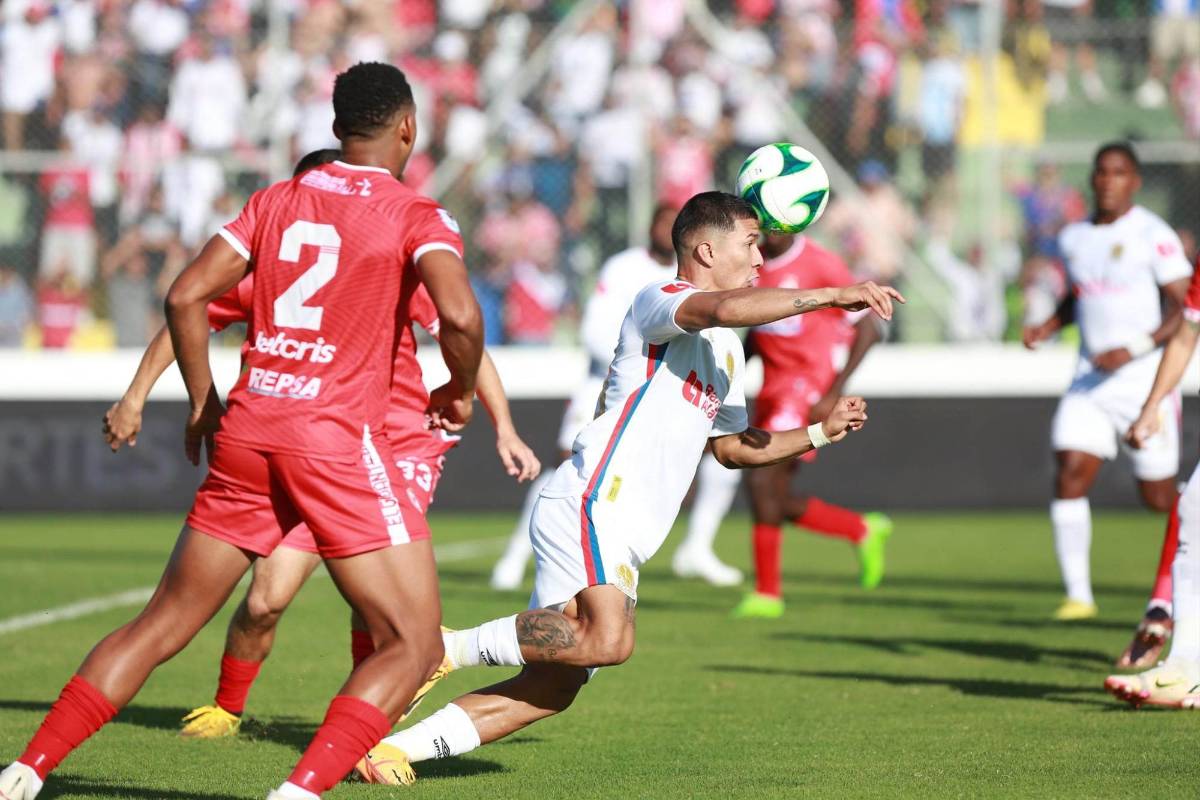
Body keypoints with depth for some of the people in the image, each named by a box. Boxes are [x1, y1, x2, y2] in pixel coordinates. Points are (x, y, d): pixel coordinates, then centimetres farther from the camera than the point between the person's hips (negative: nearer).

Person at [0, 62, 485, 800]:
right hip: (336, 436, -5)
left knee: (164, 623, 17)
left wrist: (204, 403, 18)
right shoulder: (417, 217, 0)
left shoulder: (276, 202, 14)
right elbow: (459, 315, -17)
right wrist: (461, 392, 3)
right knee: (414, 646, -1)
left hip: (245, 431, 5)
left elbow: (186, 296, 7)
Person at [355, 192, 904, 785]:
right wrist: (832, 296, -25)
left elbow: (732, 447, 34)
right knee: (607, 640, -33)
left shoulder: (727, 352, 25)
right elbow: (726, 309, -27)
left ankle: (393, 749, 6)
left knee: (550, 690, 3)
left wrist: (821, 432, 25)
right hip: (589, 502, -10)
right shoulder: (659, 302, -5)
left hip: (622, 544, 10)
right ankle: (448, 647, -17)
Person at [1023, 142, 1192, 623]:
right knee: (1069, 476, -12)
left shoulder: (1154, 236, -9)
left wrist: (1134, 349, -22)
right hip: (1091, 381, 5)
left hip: (1145, 380, -5)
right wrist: (1047, 328, 9)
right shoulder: (1074, 238, 10)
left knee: (1159, 497, 3)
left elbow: (1184, 309, -11)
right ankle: (1078, 594, -8)